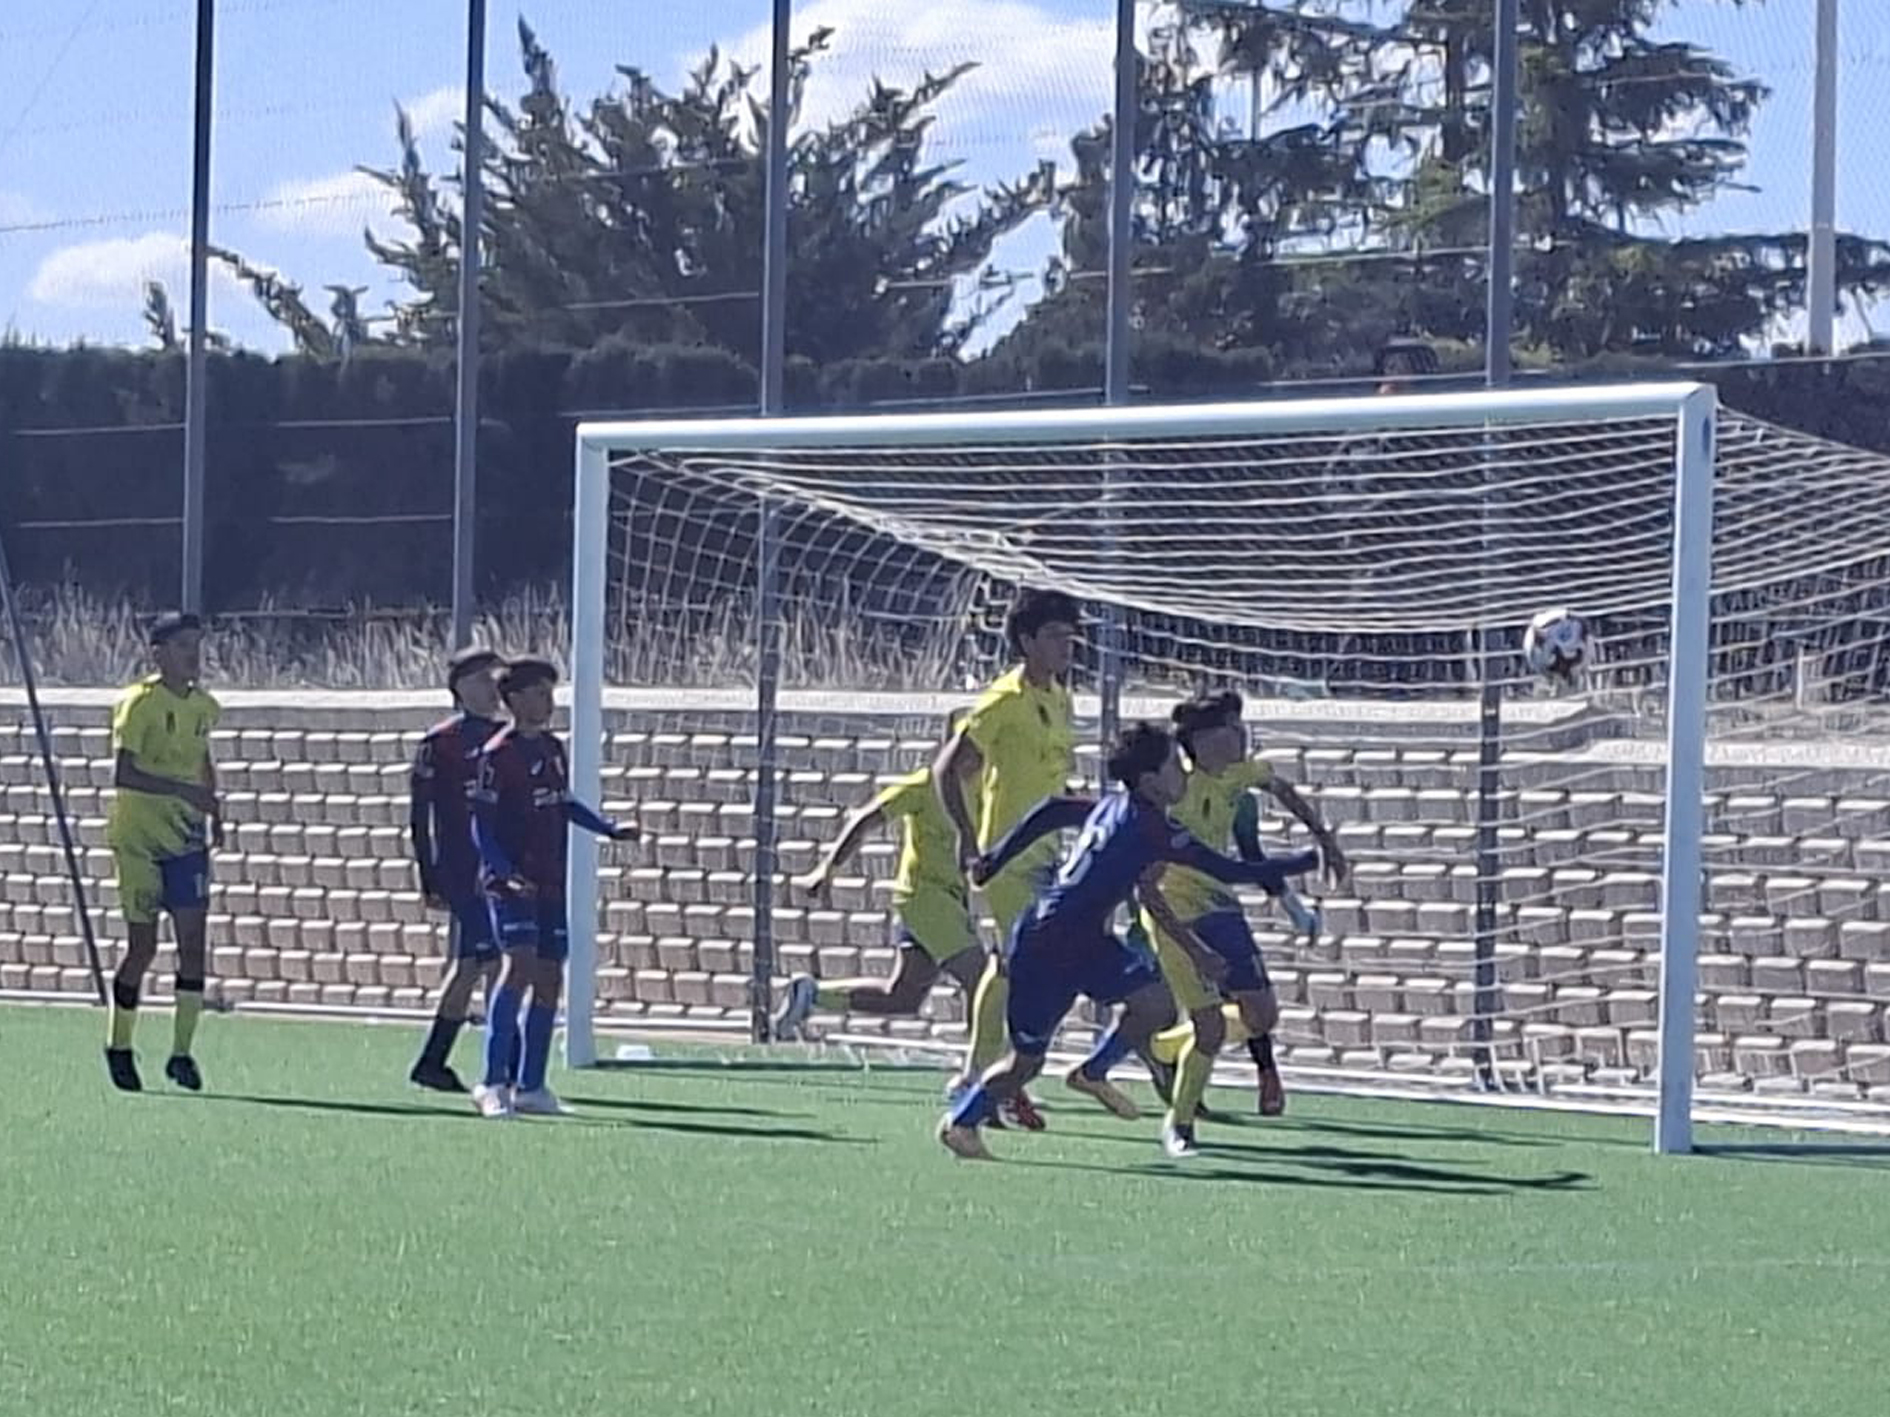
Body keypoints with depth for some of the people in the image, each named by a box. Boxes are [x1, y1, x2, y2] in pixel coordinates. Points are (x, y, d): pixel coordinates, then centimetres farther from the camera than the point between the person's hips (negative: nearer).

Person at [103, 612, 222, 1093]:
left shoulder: (203, 707, 8)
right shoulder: (138, 704, -13)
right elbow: (123, 774, -22)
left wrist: (212, 809, 13)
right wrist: (183, 790, -29)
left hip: (186, 838, 5)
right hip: (138, 840, -5)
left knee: (193, 941, -4)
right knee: (143, 947, 0)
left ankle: (182, 1053, 1)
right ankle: (119, 1046, 19)